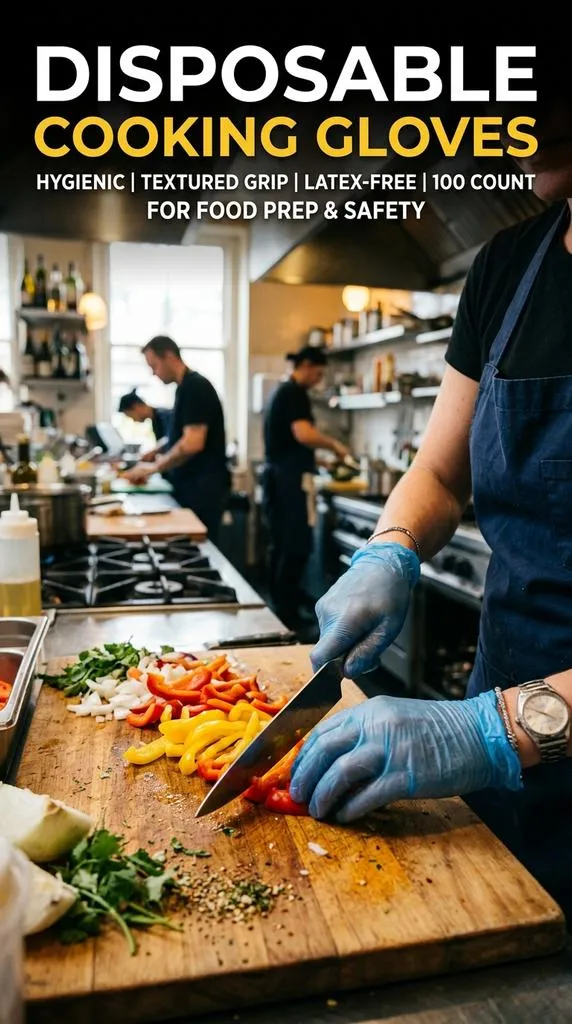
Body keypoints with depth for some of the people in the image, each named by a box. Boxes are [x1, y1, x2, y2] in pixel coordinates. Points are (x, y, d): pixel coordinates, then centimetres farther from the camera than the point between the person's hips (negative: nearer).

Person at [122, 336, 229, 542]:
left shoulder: (195, 387, -14)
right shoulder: (186, 387, 14)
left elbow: (193, 443, -23)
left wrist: (155, 467, -13)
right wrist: (157, 461, 11)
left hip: (203, 487, -9)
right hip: (191, 484, 9)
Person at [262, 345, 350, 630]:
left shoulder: (280, 391, 20)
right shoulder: (295, 393, -10)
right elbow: (303, 434, -25)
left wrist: (317, 459, 23)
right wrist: (334, 444, -9)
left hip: (275, 474, 10)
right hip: (289, 478, -10)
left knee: (281, 546, 12)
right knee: (296, 547, -6)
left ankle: (279, 611, 18)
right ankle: (287, 618, -3)